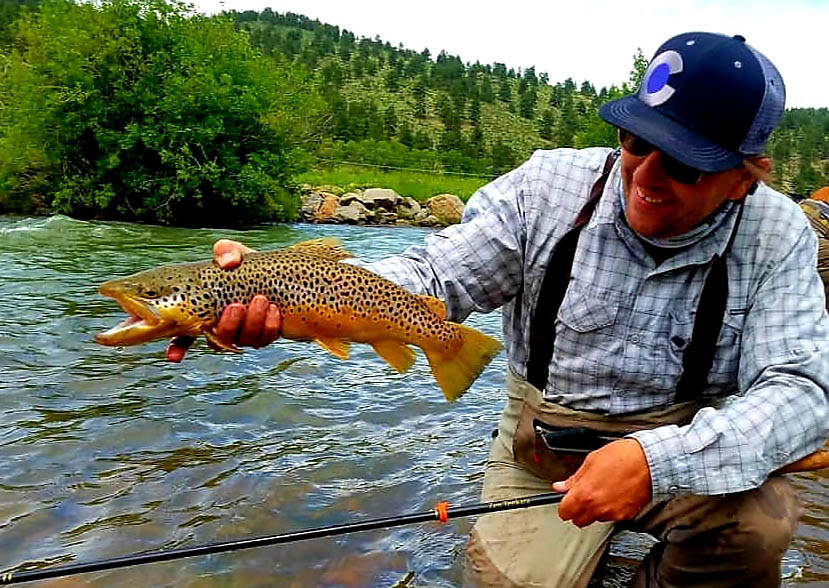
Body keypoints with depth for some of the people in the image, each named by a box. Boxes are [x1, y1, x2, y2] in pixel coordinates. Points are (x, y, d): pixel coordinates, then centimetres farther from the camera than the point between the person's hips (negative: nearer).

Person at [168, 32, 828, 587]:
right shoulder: (550, 185, -12)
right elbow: (432, 279, -14)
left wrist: (657, 460, -36)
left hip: (688, 445, 1)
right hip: (544, 444, 0)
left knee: (760, 520, -27)